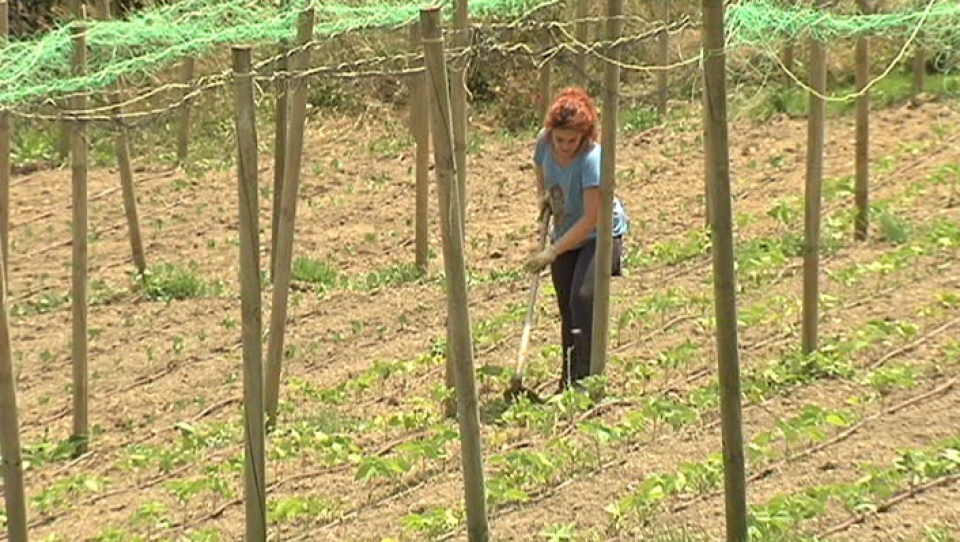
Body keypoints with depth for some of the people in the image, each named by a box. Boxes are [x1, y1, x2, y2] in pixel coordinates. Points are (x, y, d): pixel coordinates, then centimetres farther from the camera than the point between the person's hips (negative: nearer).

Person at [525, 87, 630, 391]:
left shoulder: (592, 159, -31)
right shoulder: (544, 141, -12)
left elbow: (591, 218, -30)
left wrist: (552, 252, -29)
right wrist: (542, 194, -5)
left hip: (600, 234, -6)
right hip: (565, 234, 6)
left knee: (583, 299, -23)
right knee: (566, 308, 10)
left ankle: (585, 380, -17)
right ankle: (568, 382, 21)